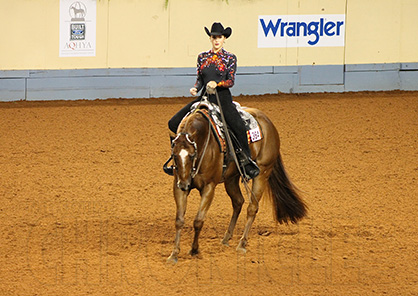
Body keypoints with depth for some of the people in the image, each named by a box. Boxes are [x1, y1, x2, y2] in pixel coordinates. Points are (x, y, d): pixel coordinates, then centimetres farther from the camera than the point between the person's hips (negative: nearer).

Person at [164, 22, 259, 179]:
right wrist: (195, 88, -6)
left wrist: (216, 84, -23)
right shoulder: (202, 57, 12)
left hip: (223, 97, -4)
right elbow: (199, 79, 15)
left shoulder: (230, 58, 2)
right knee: (174, 123, -5)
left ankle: (248, 162, -13)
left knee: (239, 127, -29)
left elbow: (231, 81, -5)